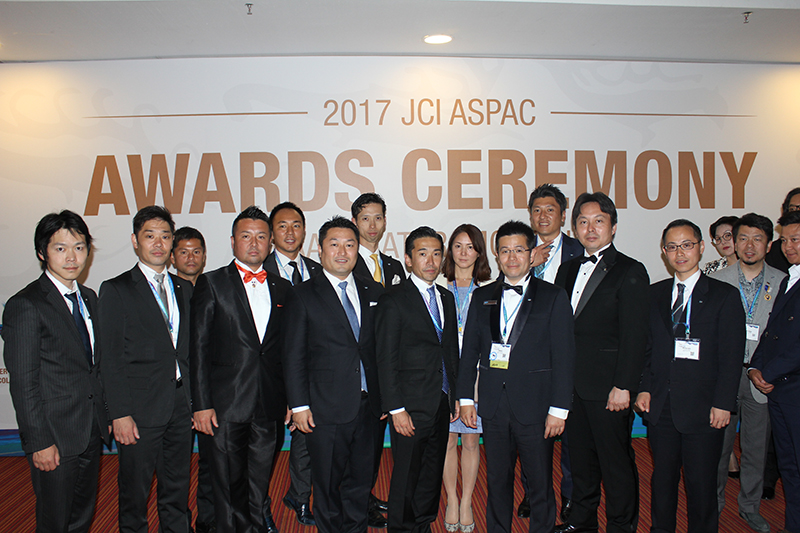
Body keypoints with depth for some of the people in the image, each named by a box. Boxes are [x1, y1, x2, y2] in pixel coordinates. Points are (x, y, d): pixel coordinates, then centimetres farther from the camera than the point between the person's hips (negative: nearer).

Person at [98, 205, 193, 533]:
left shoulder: (184, 289, 11)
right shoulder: (115, 290, -3)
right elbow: (110, 358, -7)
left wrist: (197, 398, 6)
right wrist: (120, 413, -12)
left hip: (182, 405, 4)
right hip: (141, 408, -4)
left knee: (177, 488, 16)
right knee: (135, 490, 9)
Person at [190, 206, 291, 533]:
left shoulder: (283, 289, 10)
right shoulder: (212, 284, 1)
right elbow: (199, 347, -3)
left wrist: (292, 399, 7)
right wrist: (201, 404, -8)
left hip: (270, 406, 3)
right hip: (227, 404, -3)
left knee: (261, 478, 15)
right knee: (229, 482, 8)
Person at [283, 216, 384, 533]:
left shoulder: (371, 293, 10)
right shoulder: (303, 295, -2)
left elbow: (377, 348, 12)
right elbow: (293, 355, -4)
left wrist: (384, 397, 8)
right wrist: (299, 405, -9)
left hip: (367, 408, 4)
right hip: (326, 411, -3)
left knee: (361, 483, 15)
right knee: (328, 486, 10)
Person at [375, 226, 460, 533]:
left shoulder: (447, 298, 12)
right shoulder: (393, 301, -9)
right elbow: (386, 361, -11)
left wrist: (454, 395, 12)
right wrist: (396, 409, -14)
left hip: (442, 404, 6)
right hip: (411, 407, -6)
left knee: (432, 475, 16)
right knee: (406, 478, 6)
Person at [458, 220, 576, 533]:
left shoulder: (554, 298, -1)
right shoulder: (482, 297, 9)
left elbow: (564, 357, -4)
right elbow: (470, 350, 10)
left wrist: (558, 409, -9)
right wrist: (465, 398, 5)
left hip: (535, 408, -3)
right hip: (494, 407, 3)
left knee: (540, 485, 8)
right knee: (497, 482, 15)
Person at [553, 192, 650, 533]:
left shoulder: (630, 272, -6)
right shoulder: (568, 270, 13)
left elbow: (634, 336, -11)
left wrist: (623, 386, -16)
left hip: (608, 387, -6)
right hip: (572, 384, 6)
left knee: (616, 460, 5)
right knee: (580, 456, 17)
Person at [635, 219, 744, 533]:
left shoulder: (725, 296, -1)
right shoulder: (654, 294, 9)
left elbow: (731, 356, -5)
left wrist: (723, 403, -10)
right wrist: (644, 388, 1)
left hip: (703, 409, -3)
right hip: (660, 406, 3)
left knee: (701, 484, 6)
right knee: (662, 478, 14)